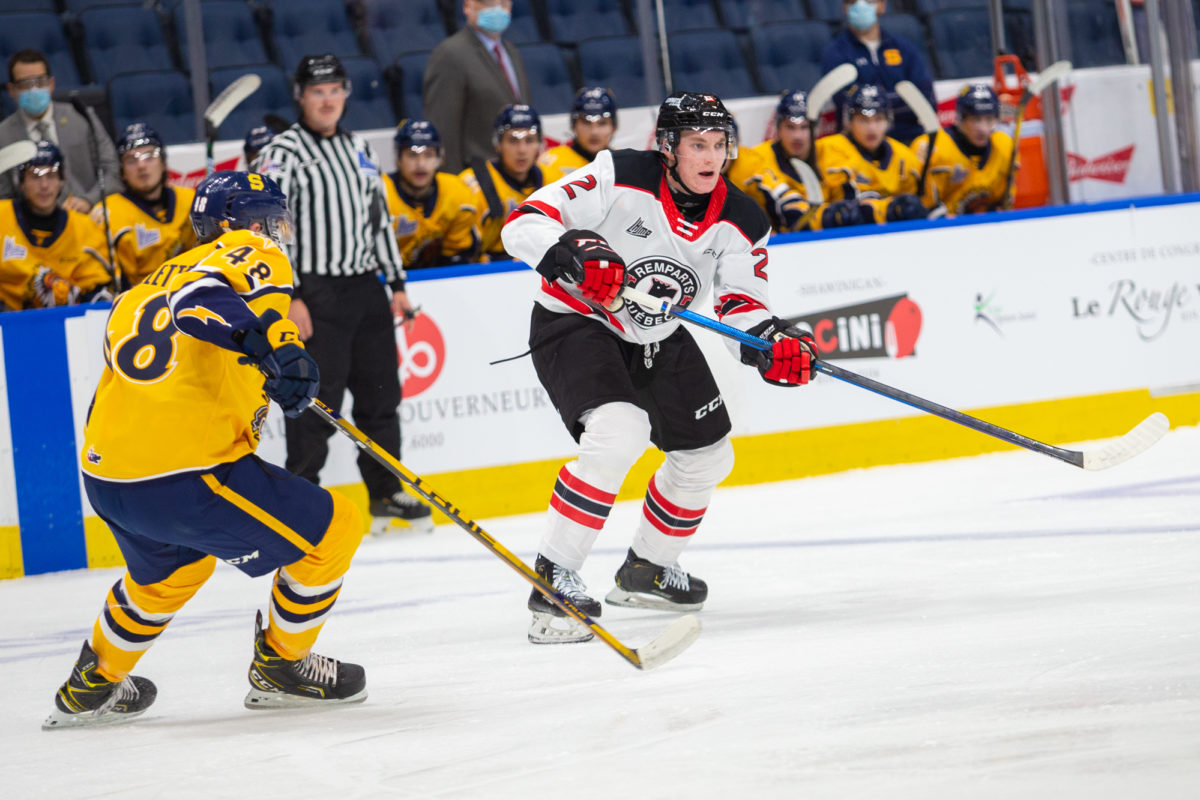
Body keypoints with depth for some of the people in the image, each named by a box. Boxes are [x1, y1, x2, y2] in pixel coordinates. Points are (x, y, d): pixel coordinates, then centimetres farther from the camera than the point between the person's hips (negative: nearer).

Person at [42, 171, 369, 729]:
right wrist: (271, 343, -38)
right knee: (331, 530, 5)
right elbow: (203, 298, -24)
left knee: (170, 569, 37)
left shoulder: (141, 291, 22)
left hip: (104, 475, 9)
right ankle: (280, 669, 18)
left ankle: (92, 688, 48)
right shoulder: (252, 257, -3)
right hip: (183, 478, -9)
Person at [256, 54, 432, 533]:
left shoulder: (359, 151, 15)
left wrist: (396, 283, 17)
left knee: (381, 394, 11)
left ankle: (387, 493, 22)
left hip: (366, 289, 7)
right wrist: (290, 297, -19)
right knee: (316, 402, -8)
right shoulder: (283, 154, -7)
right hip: (315, 292, -7)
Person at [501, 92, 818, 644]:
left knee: (707, 454, 14)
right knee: (618, 431, -31)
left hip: (658, 339, 7)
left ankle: (647, 569, 38)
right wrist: (575, 255, -47)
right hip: (574, 323, -7)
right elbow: (523, 225, -28)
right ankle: (554, 577, -26)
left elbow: (743, 306, -6)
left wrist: (774, 344, -27)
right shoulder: (620, 178, -24)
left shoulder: (740, 221, -8)